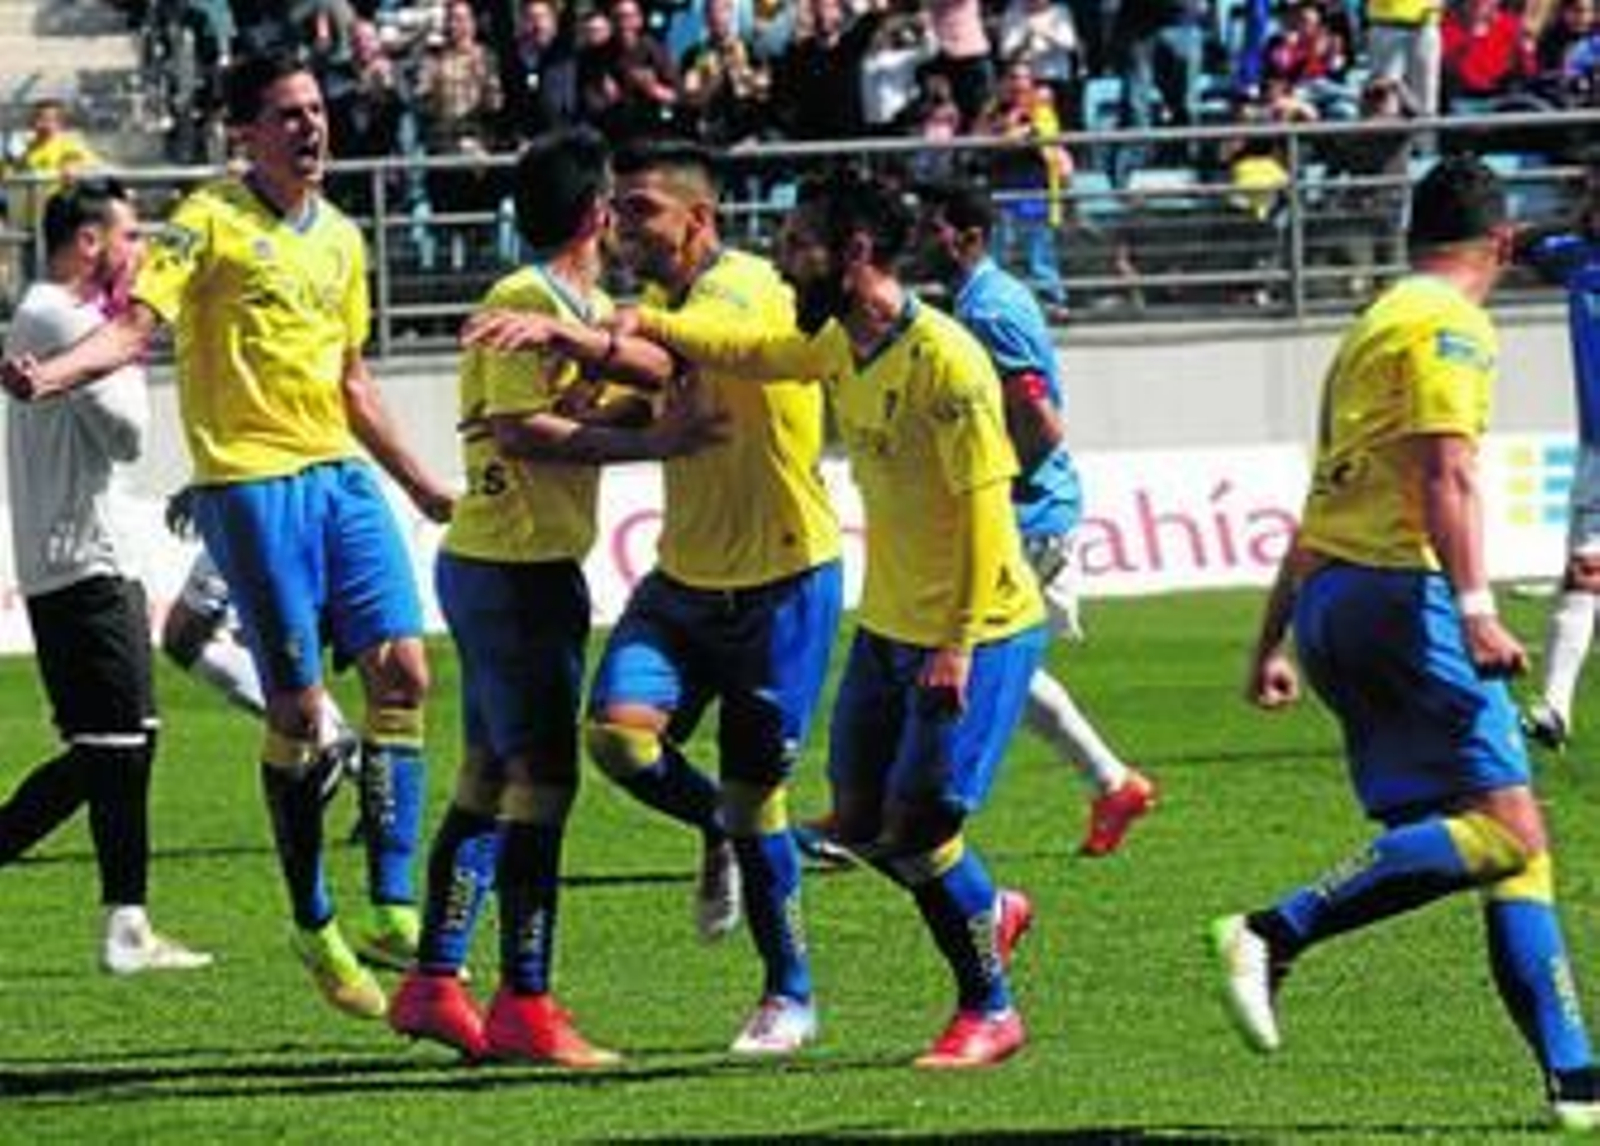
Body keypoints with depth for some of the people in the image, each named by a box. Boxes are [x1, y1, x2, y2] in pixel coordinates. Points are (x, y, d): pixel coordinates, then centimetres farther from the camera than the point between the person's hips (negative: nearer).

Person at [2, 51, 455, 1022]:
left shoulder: (341, 239, 16)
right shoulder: (211, 223, -4)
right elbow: (135, 327, -14)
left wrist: (420, 486, 28)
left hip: (341, 471, 6)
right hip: (249, 478, -6)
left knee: (402, 668, -6)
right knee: (298, 706, -6)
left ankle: (393, 911, -3)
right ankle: (315, 927, 6)